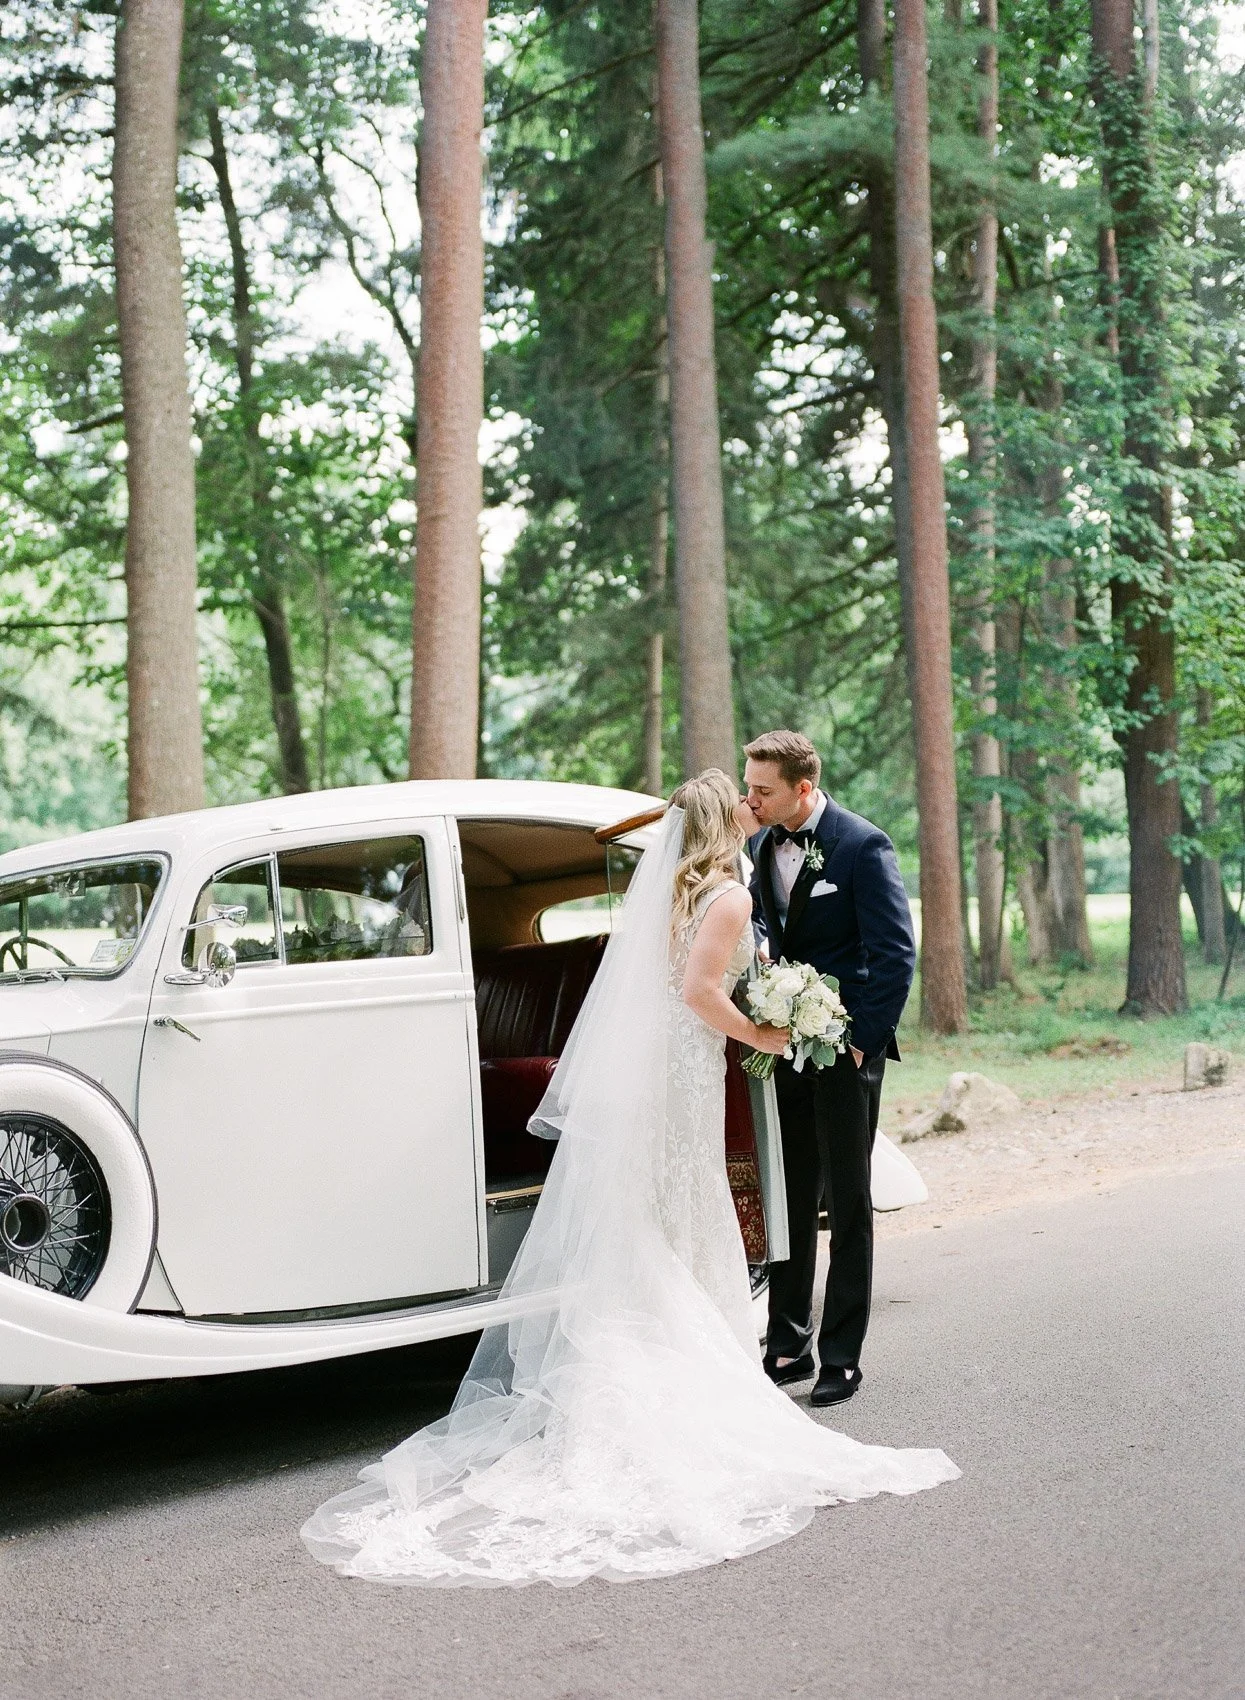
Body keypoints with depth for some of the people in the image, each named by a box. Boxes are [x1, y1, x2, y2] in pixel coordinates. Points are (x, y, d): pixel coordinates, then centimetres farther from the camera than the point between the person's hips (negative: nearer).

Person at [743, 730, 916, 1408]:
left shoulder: (863, 846, -12)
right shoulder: (760, 845, 7)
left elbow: (896, 953, -13)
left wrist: (862, 1039, -15)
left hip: (845, 1050, -6)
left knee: (847, 1206, 3)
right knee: (787, 1204, 10)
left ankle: (841, 1357, 10)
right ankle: (787, 1347, 19)